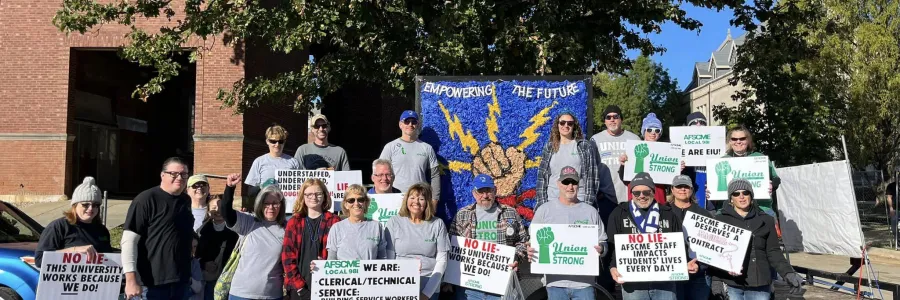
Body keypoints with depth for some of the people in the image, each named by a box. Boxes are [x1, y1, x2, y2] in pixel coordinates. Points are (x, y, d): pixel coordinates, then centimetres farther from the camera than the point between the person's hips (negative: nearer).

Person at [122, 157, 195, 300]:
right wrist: (131, 280, -18)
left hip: (181, 282, 6)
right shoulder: (146, 199, -9)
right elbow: (129, 240, -13)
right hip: (152, 283, -6)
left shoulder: (187, 201, 9)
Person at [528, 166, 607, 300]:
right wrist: (531, 251, -14)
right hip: (556, 282, -1)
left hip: (584, 282, 1)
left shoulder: (590, 211, 9)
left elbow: (602, 241, 11)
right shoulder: (544, 210, 6)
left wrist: (601, 248, -11)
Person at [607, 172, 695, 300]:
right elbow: (612, 245, 0)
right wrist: (613, 267, -16)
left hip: (664, 283, 2)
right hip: (633, 283, -1)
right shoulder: (619, 214, 6)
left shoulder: (668, 214, 12)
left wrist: (685, 264, -4)